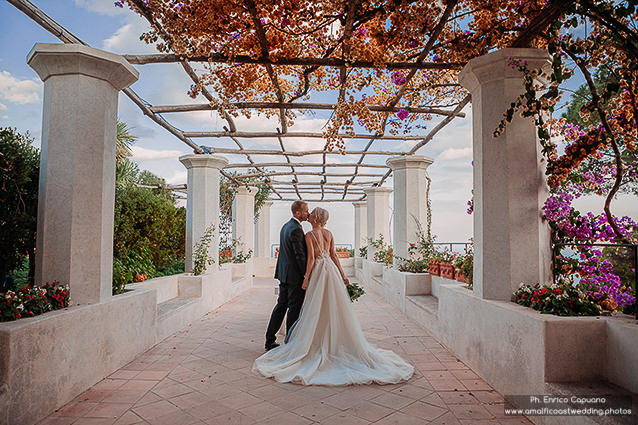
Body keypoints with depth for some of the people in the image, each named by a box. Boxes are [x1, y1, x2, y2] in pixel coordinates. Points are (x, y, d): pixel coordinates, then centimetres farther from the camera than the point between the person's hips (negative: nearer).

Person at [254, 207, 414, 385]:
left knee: (317, 310, 4)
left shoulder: (309, 235, -10)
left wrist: (306, 278, -7)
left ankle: (320, 343, 10)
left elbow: (311, 258, -13)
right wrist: (342, 275, 10)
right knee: (337, 308, 10)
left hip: (318, 271, -6)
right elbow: (334, 255, 7)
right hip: (332, 270, 6)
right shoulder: (329, 233, 7)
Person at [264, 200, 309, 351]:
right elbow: (300, 255, -21)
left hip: (284, 273, 10)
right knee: (294, 308, 2)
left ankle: (270, 340, 22)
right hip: (295, 275, -9)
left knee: (281, 305, 15)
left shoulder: (285, 226, 12)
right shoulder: (296, 230, -19)